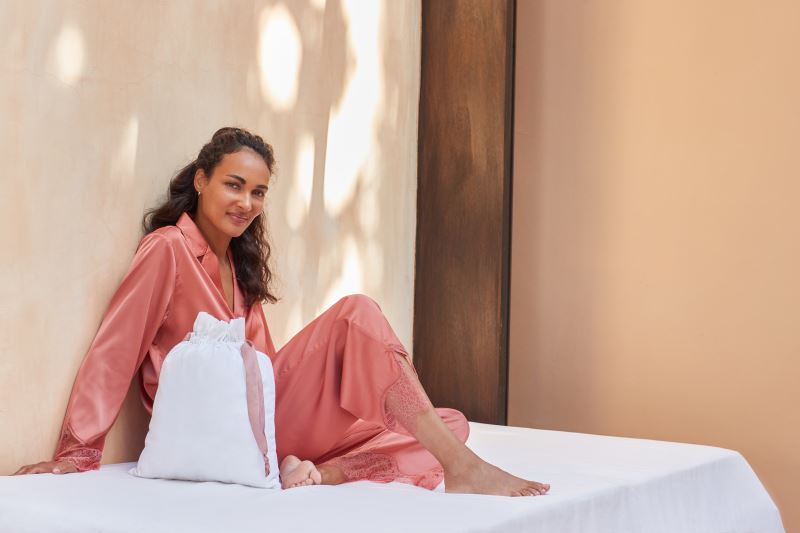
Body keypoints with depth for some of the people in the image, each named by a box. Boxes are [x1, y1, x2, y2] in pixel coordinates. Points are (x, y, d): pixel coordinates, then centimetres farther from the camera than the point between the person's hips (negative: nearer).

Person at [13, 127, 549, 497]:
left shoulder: (239, 261, 20)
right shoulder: (167, 248, -5)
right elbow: (114, 353, -9)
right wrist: (78, 452, -14)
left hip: (262, 417, 8)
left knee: (451, 426, -2)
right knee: (355, 311, -22)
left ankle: (305, 472, -23)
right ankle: (461, 468, -29)